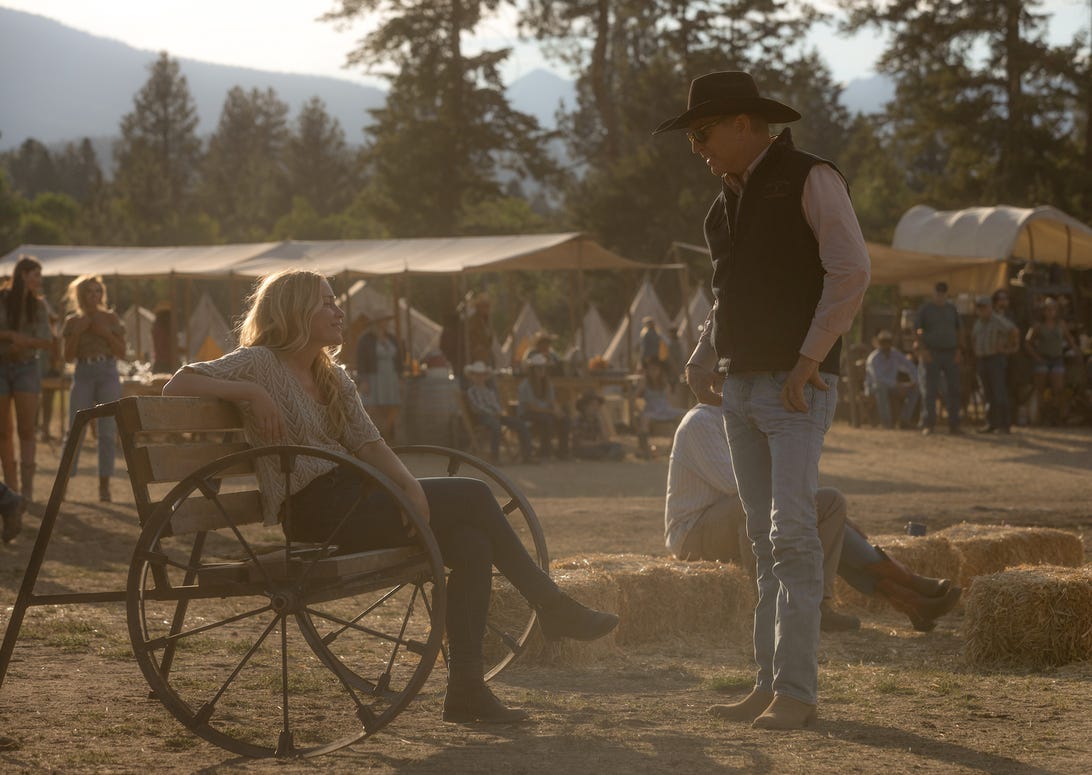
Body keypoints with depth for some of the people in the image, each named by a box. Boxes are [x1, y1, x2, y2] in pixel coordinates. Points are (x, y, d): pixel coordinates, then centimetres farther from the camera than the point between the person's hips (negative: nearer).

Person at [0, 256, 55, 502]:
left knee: (27, 429, -8)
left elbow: (47, 341, 0)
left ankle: (27, 488, -10)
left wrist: (25, 342, -17)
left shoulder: (38, 306, 6)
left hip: (27, 367, 1)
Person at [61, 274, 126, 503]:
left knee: (108, 431, -4)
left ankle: (104, 485, 0)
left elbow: (122, 352, 4)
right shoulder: (72, 321, 7)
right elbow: (68, 356, 4)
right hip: (83, 376, 0)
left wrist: (106, 333, -9)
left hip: (108, 375, 0)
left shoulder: (111, 319, 6)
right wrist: (77, 332, -9)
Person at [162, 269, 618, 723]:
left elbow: (368, 444, 9)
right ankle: (552, 606, -2)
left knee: (471, 542, -15)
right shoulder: (260, 363, -1)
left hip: (353, 497, 8)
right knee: (474, 496, -15)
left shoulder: (333, 379, 21)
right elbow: (176, 386, -11)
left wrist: (410, 484, -10)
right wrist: (251, 391, -21)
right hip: (315, 511, -8)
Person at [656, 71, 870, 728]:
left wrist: (808, 361, -17)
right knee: (767, 544, 7)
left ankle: (797, 691, -15)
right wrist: (703, 357, 14)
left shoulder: (810, 180, -6)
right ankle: (772, 685, 9)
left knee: (792, 533, -15)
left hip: (796, 387, -8)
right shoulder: (731, 199, 18)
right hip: (742, 388, 8)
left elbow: (852, 271, -15)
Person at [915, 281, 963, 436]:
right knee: (930, 390, -4)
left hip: (950, 353, 3)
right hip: (931, 353, -3)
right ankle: (928, 424, -2)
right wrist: (923, 350, -11)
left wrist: (958, 350, 6)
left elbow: (959, 330, 17)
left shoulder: (952, 309, 13)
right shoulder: (925, 309, 3)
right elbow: (917, 330, -1)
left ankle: (954, 424, 7)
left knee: (953, 390, 1)